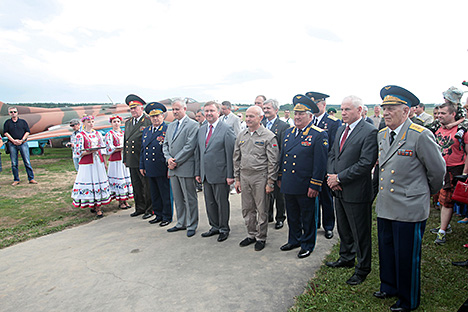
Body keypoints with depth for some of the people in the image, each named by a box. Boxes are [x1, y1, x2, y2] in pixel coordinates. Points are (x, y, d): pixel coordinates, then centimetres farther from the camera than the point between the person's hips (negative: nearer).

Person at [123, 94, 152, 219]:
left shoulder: (148, 122, -8)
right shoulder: (128, 122, 15)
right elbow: (125, 141, 20)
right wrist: (125, 159, 17)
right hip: (132, 161, 7)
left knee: (147, 186, 2)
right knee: (136, 186, 15)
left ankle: (150, 209, 15)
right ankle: (140, 208, 28)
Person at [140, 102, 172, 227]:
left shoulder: (168, 130, -8)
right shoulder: (146, 131, 14)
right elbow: (143, 150, 19)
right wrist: (142, 166, 15)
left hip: (163, 170, -7)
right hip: (150, 170, 7)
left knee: (166, 194, 4)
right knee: (154, 194, 16)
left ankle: (167, 217, 18)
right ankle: (158, 215, 30)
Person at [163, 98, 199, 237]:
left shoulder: (192, 125, -8)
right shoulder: (170, 126, 16)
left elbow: (190, 146, -16)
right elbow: (165, 145, 15)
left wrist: (176, 161, -14)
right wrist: (168, 159, -4)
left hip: (186, 168, -7)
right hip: (173, 168, 7)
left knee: (190, 199, 3)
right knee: (178, 198, 16)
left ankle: (191, 225, 16)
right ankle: (181, 223, 29)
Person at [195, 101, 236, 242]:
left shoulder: (226, 129, -9)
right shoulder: (201, 130, 12)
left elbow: (230, 154, -12)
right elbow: (198, 152, 15)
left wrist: (230, 175, -14)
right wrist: (197, 172, 12)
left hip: (220, 174, -6)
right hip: (206, 174, 6)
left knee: (222, 202, 6)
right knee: (209, 202, 15)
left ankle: (224, 229, 23)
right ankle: (214, 226, 31)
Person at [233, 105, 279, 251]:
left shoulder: (268, 136, -8)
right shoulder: (241, 135, 9)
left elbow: (273, 162, -8)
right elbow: (236, 158, 13)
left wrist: (270, 183, -10)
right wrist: (237, 179, 11)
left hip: (260, 177, -5)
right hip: (244, 176, 5)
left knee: (261, 210, 6)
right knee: (247, 209, 14)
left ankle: (261, 237, 23)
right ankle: (251, 235, 31)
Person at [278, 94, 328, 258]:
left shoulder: (319, 135, -10)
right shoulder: (289, 132, 10)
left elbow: (320, 163, -13)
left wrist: (315, 185, -16)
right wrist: (280, 177, 16)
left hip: (305, 187, -6)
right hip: (288, 185, 6)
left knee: (308, 217, 10)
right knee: (292, 216, 20)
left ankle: (307, 245, 28)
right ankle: (294, 240, 38)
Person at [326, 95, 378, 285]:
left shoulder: (369, 132, -15)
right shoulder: (341, 130, 11)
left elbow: (366, 163, -21)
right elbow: (332, 155, 14)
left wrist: (339, 178, -18)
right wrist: (331, 177, -3)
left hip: (357, 192, -8)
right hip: (339, 190, 8)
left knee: (361, 233, 8)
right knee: (343, 229, 22)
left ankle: (362, 269, 27)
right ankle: (346, 258, 42)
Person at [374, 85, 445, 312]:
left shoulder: (421, 136, -15)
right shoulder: (381, 135, 6)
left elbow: (438, 170, -5)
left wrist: (427, 194, 9)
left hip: (409, 210, -6)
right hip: (384, 207, 6)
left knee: (407, 258, 9)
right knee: (386, 252, 20)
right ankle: (389, 287, 42)